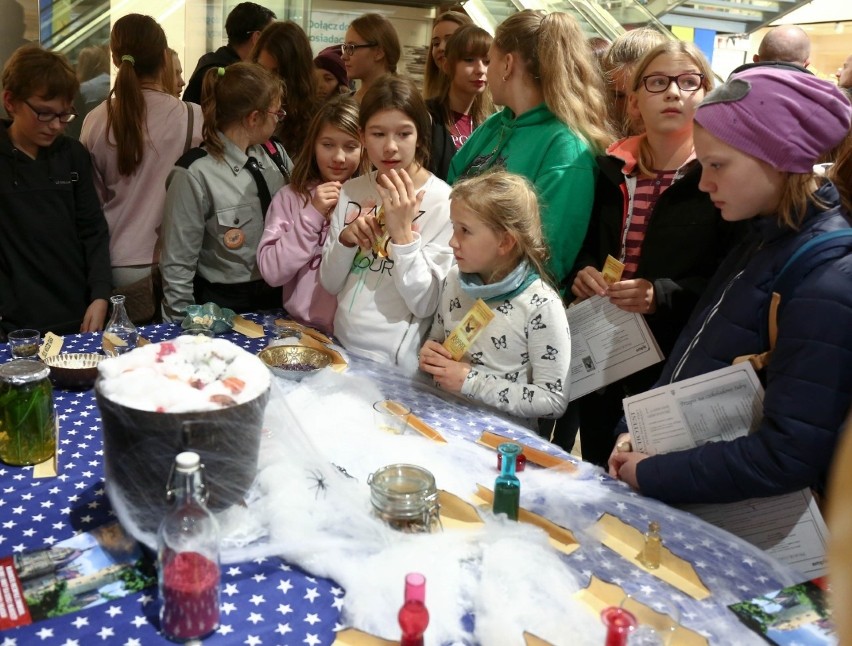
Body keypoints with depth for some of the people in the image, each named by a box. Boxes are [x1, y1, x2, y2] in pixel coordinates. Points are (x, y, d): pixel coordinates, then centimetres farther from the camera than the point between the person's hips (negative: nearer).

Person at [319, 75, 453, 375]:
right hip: (341, 348, 4)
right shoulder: (351, 191, 5)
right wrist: (346, 240, -10)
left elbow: (425, 304, -13)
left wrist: (402, 234, -22)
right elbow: (330, 283, 7)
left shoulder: (442, 202, -10)